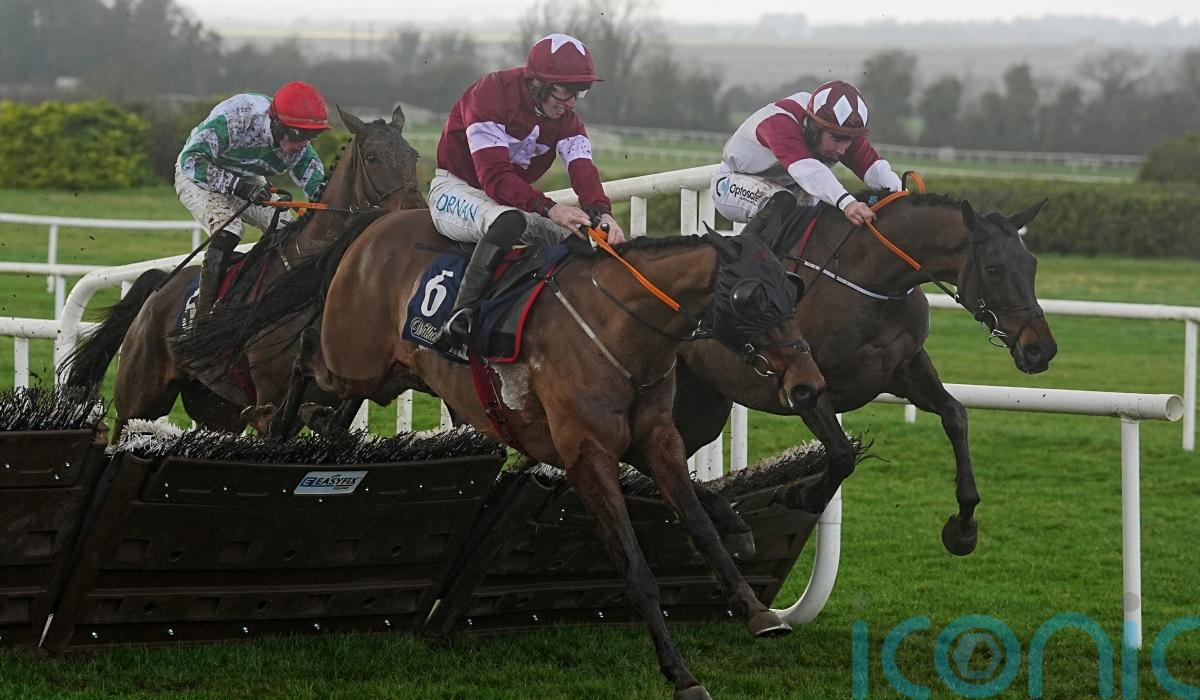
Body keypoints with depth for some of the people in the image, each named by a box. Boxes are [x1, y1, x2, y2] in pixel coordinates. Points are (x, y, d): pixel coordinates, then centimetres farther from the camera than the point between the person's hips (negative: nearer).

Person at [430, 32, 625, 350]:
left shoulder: (565, 119, -1)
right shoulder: (491, 94, -25)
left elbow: (582, 169, -16)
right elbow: (494, 177, -33)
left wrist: (602, 213, -38)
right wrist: (549, 208, -45)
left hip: (514, 197, 8)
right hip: (456, 188, -7)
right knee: (508, 221, -39)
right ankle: (461, 315, -42)